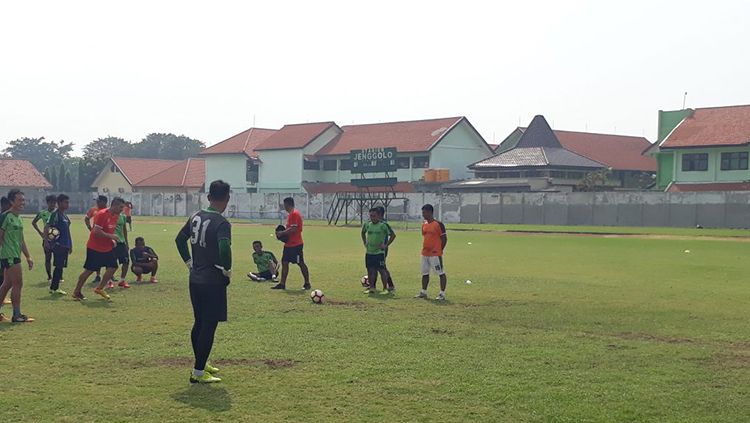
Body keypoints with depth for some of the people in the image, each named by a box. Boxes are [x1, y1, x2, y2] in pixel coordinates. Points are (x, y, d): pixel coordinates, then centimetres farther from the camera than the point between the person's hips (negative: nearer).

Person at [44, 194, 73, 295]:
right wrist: (47, 242, -23)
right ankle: (54, 288, -1)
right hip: (58, 245, -9)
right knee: (59, 267, -7)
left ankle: (54, 287, 15)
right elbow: (46, 228, -16)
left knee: (60, 267, 9)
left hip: (65, 245, 9)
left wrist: (70, 245, 22)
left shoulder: (65, 216, 17)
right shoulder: (55, 214, -10)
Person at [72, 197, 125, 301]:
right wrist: (111, 236, -24)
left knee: (113, 267, -3)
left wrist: (112, 240, 5)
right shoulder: (101, 214, -20)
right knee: (89, 270, -2)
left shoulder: (116, 216, 7)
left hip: (108, 248, 8)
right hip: (94, 248, -8)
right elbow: (96, 231, -25)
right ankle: (76, 292, 11)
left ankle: (99, 289, 10)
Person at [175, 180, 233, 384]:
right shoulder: (222, 223, -18)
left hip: (195, 279, 8)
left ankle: (201, 363, 32)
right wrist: (227, 270, -15)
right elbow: (224, 249, -32)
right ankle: (198, 372, 1)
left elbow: (180, 239, 17)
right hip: (213, 281, -8)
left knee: (199, 323, 19)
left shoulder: (195, 217, 7)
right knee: (209, 326, -1)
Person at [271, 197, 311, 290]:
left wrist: (282, 233, -15)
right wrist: (282, 232, 8)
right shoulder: (291, 214, 16)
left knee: (301, 263, -2)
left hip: (296, 245, -11)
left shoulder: (294, 214, -16)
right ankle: (282, 284, 11)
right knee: (284, 262, 8)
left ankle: (307, 283, 6)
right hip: (289, 244, 11)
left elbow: (293, 229, -23)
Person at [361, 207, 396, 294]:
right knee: (370, 270, 7)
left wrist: (386, 245, -7)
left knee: (382, 270, -6)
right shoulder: (367, 225, 5)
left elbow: (393, 235, -5)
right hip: (369, 252, 5)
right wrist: (365, 243, 17)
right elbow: (363, 233, 26)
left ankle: (385, 288, 0)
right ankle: (371, 287, 16)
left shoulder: (383, 225, -9)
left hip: (379, 252, -5)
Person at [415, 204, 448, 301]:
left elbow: (444, 239, -8)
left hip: (435, 254, -8)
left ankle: (442, 293, -1)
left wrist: (439, 250, -9)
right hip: (425, 253, 8)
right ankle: (423, 292, 23)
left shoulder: (438, 224, -11)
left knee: (441, 273, -3)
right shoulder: (424, 225, 11)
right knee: (425, 273, 14)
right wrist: (424, 248, 13)